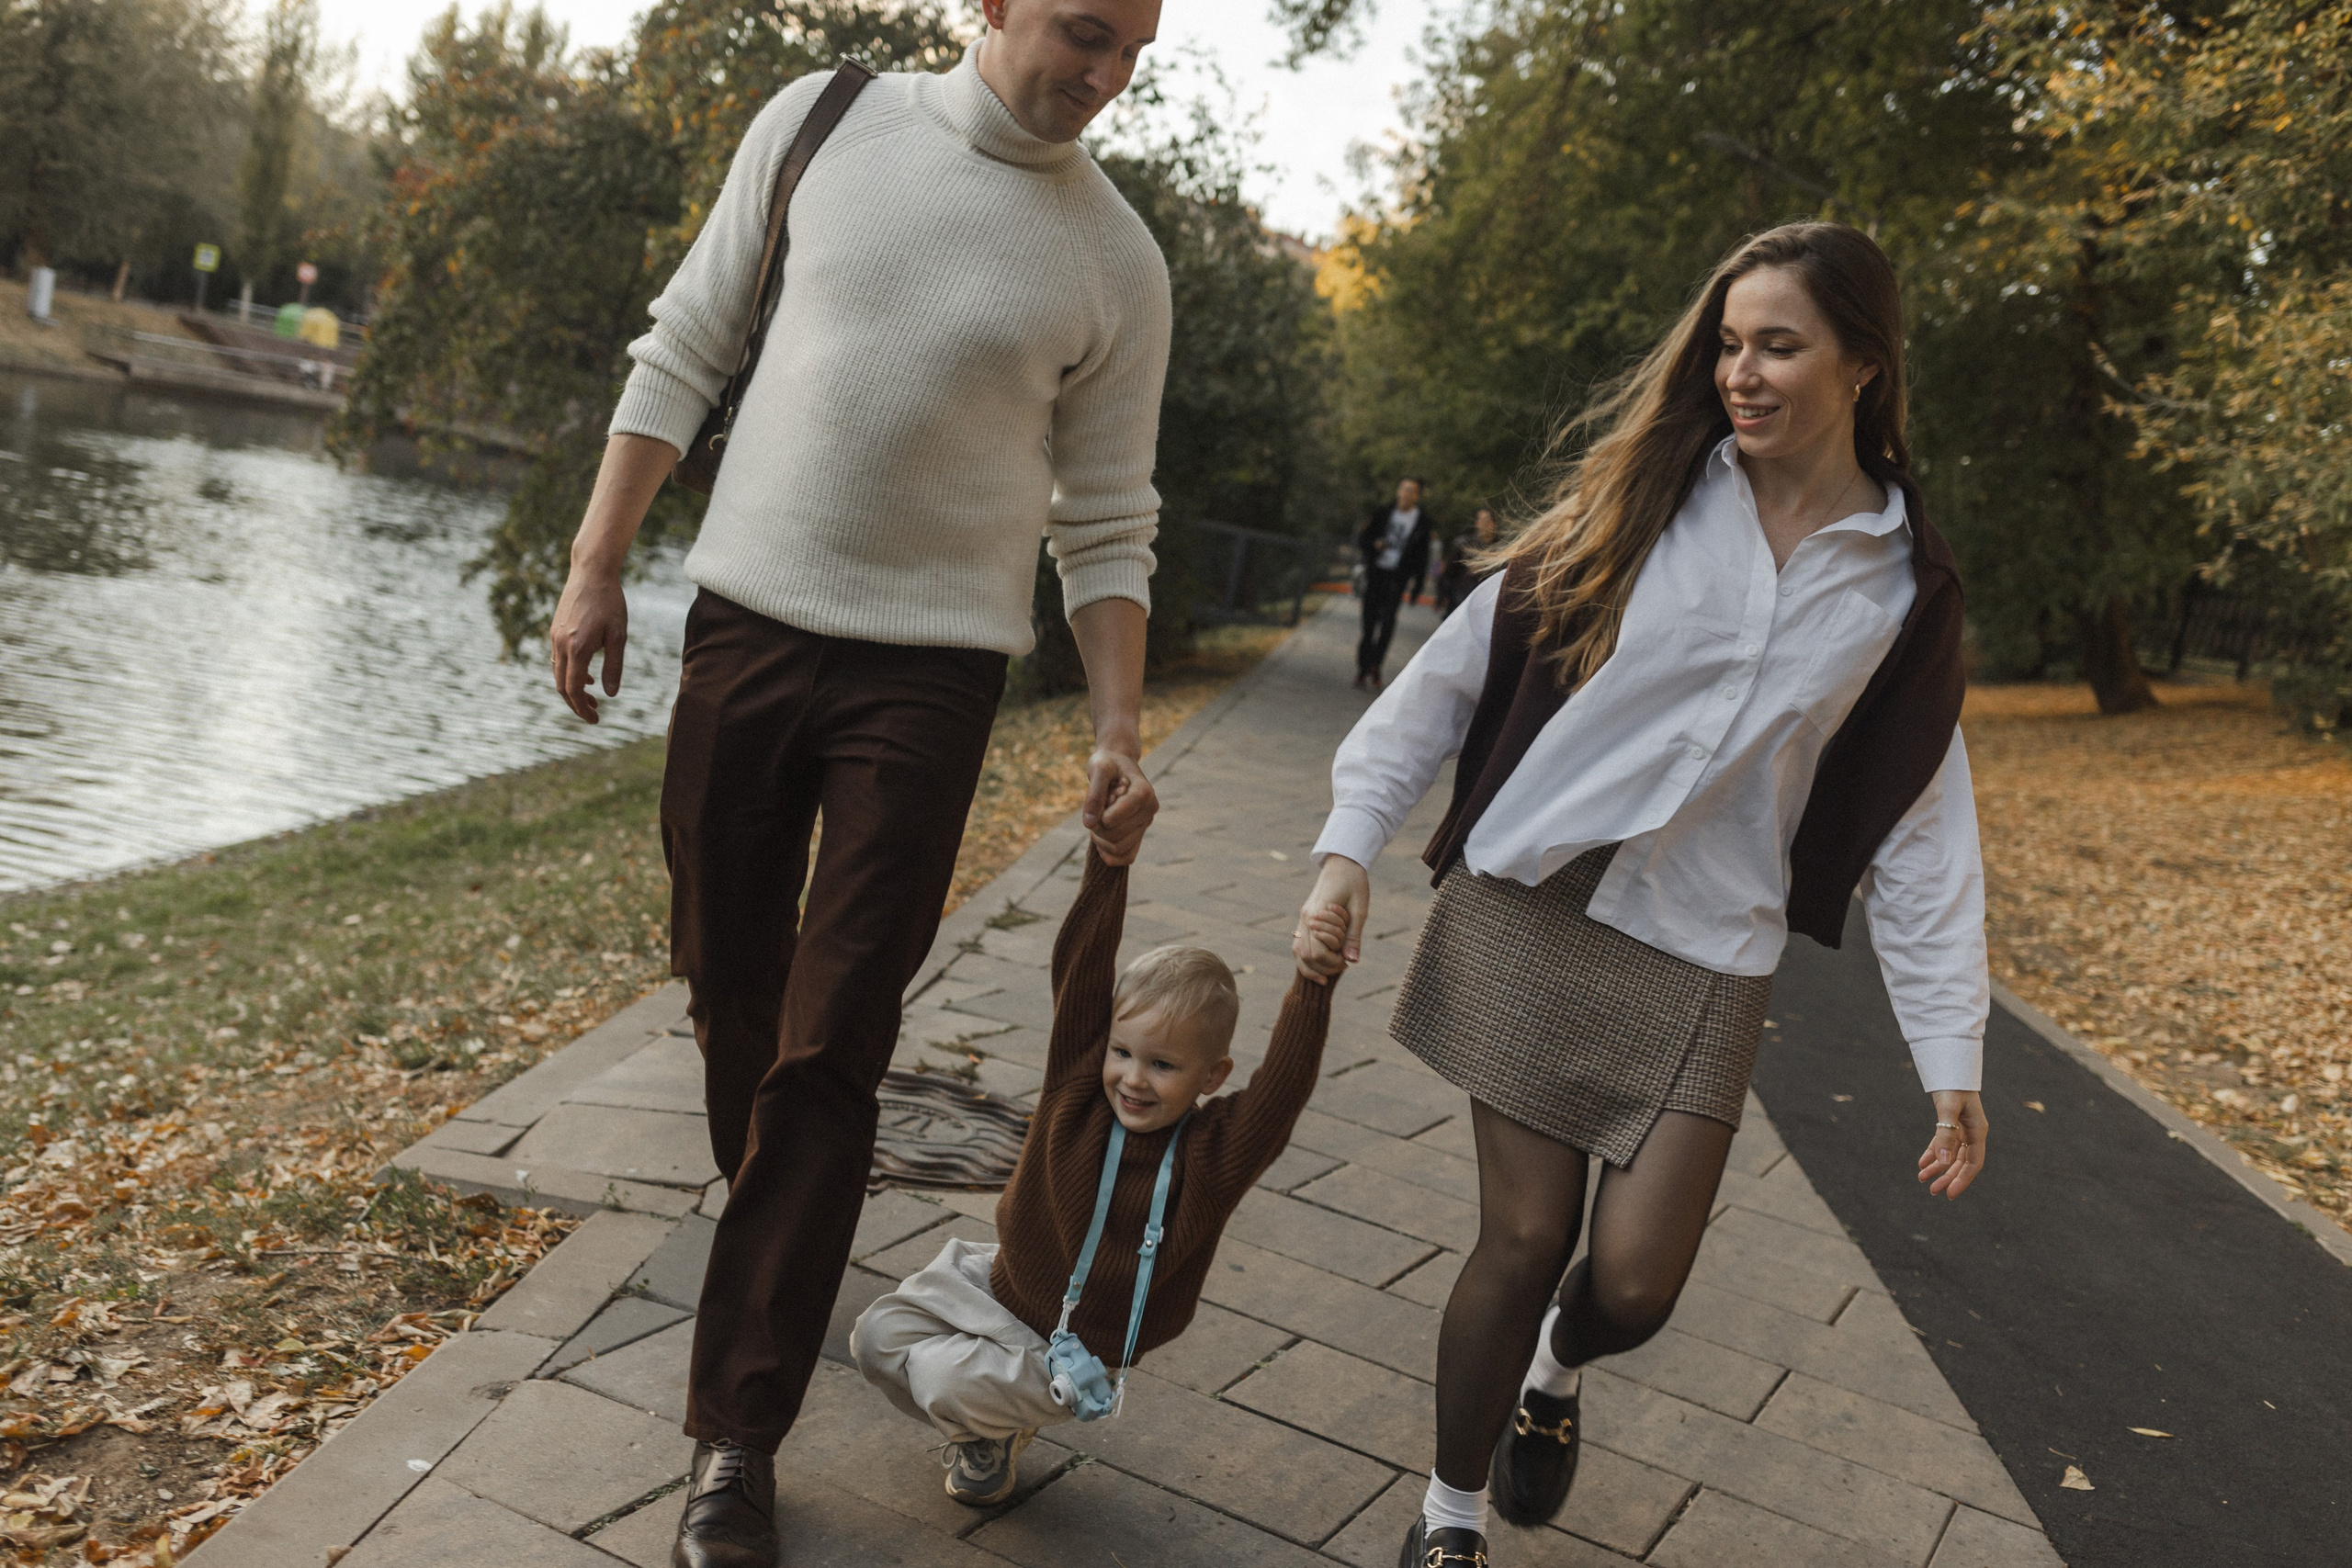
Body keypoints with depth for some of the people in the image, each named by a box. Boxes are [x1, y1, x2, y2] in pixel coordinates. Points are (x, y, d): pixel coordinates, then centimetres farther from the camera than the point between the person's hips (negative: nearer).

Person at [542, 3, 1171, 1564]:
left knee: (831, 1049, -5)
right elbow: (685, 351, 8)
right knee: (730, 978, 13)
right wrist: (598, 565, 4)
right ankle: (766, 1215, 42)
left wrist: (1120, 731, -5)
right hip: (745, 618, 3)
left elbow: (1108, 521, 4)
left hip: (930, 672, -2)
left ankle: (739, 1436, 4)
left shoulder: (1117, 261, 0)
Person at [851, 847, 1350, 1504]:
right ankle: (976, 1421, 28)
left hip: (1066, 1352, -4)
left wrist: (1312, 984, -55)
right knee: (878, 1337, 4)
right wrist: (1110, 862, -36)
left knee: (944, 1380, -18)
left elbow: (1283, 1083, -42)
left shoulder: (1210, 1155, -25)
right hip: (999, 1283, 4)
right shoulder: (1079, 1081, -17)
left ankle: (995, 1435, 16)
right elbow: (1079, 968, -26)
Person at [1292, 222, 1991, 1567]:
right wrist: (1353, 839, -6)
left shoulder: (1906, 589, 5)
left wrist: (1954, 1064, 5)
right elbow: (1465, 660, 1)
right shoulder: (1645, 500, 1)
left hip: (1704, 955, 1)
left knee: (1636, 1281, -3)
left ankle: (1557, 1370, 36)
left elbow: (1921, 835, 7)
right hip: (1529, 905, -1)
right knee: (1523, 1240, 1)